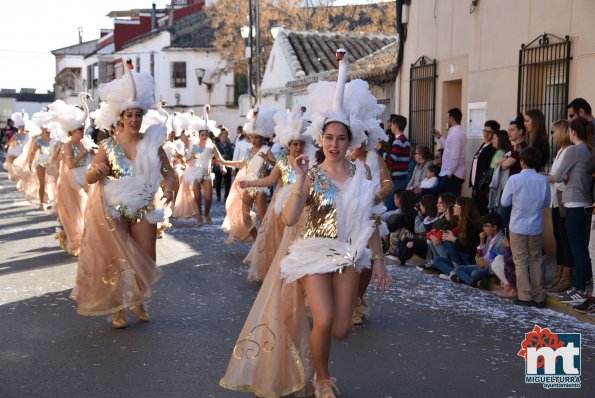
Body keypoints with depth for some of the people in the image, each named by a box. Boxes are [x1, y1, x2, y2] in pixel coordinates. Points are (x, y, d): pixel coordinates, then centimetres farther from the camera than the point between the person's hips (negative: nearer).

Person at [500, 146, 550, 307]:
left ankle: (524, 296, 5)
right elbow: (546, 202, 3)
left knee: (521, 261, 6)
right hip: (536, 227, 3)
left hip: (518, 226, -3)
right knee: (536, 260, 12)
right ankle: (538, 297, 15)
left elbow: (505, 202, -8)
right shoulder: (543, 180, -6)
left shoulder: (514, 179, -13)